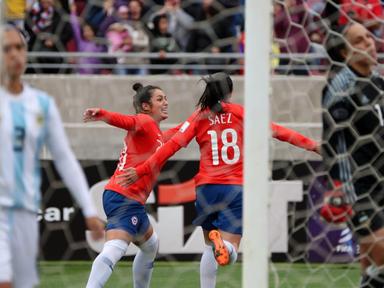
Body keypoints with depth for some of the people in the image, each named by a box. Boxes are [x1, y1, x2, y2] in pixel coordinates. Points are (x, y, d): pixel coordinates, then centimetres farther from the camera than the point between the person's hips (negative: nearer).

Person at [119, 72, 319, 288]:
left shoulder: (199, 117, 6)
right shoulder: (240, 113, 5)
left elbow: (172, 146, -2)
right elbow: (275, 130, 4)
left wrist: (141, 171, -1)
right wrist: (309, 143, 12)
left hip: (206, 188, 2)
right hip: (235, 188, -2)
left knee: (210, 248, 20)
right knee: (230, 253, -5)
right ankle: (223, 244, -40)